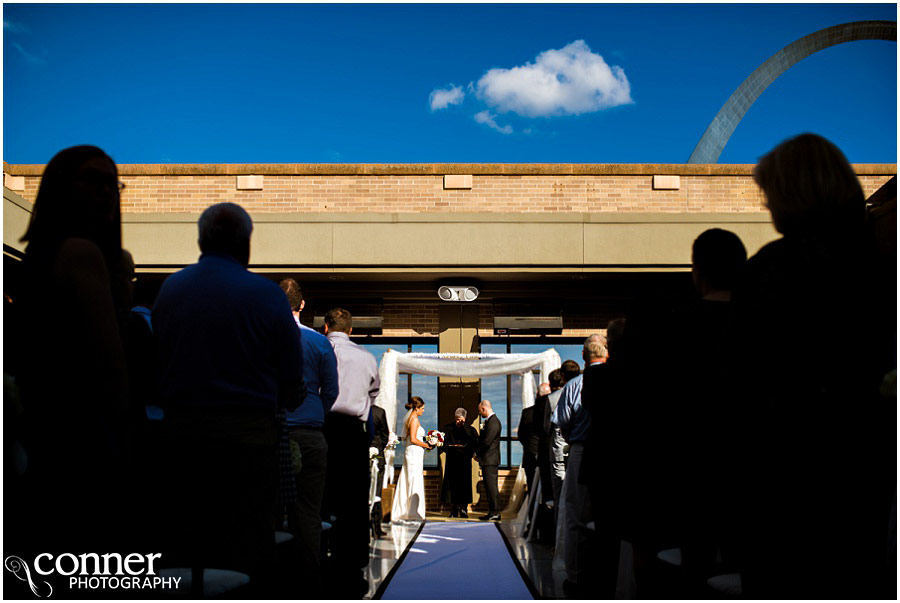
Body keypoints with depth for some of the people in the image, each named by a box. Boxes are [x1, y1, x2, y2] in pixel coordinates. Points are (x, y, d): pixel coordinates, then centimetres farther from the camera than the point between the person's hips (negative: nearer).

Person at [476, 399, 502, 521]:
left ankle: (495, 513, -5)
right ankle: (493, 512, 15)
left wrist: (477, 453, -9)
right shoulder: (489, 420, 17)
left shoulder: (493, 422, -16)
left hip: (489, 460, -10)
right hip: (488, 460, 10)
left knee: (491, 486, -7)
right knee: (489, 486, 11)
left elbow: (487, 441, -20)